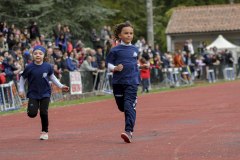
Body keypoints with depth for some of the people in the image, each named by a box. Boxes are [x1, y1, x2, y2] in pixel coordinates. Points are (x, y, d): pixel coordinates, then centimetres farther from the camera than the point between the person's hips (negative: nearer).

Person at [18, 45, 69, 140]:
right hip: (33, 93, -1)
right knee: (32, 113, -13)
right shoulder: (29, 67, -10)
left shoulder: (48, 66, -5)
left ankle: (44, 131, 15)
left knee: (43, 112, -6)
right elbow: (22, 78, 3)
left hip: (45, 93, 1)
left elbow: (52, 77, 11)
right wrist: (21, 90, -3)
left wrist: (61, 86, 7)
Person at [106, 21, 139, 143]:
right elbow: (109, 65, 0)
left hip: (132, 82, 0)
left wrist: (138, 76, 17)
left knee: (129, 106, -15)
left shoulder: (135, 49, 9)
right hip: (118, 82, 0)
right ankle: (130, 120, 42)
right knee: (121, 107, 11)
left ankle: (129, 131, -23)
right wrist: (115, 68, -19)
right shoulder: (115, 50, -1)